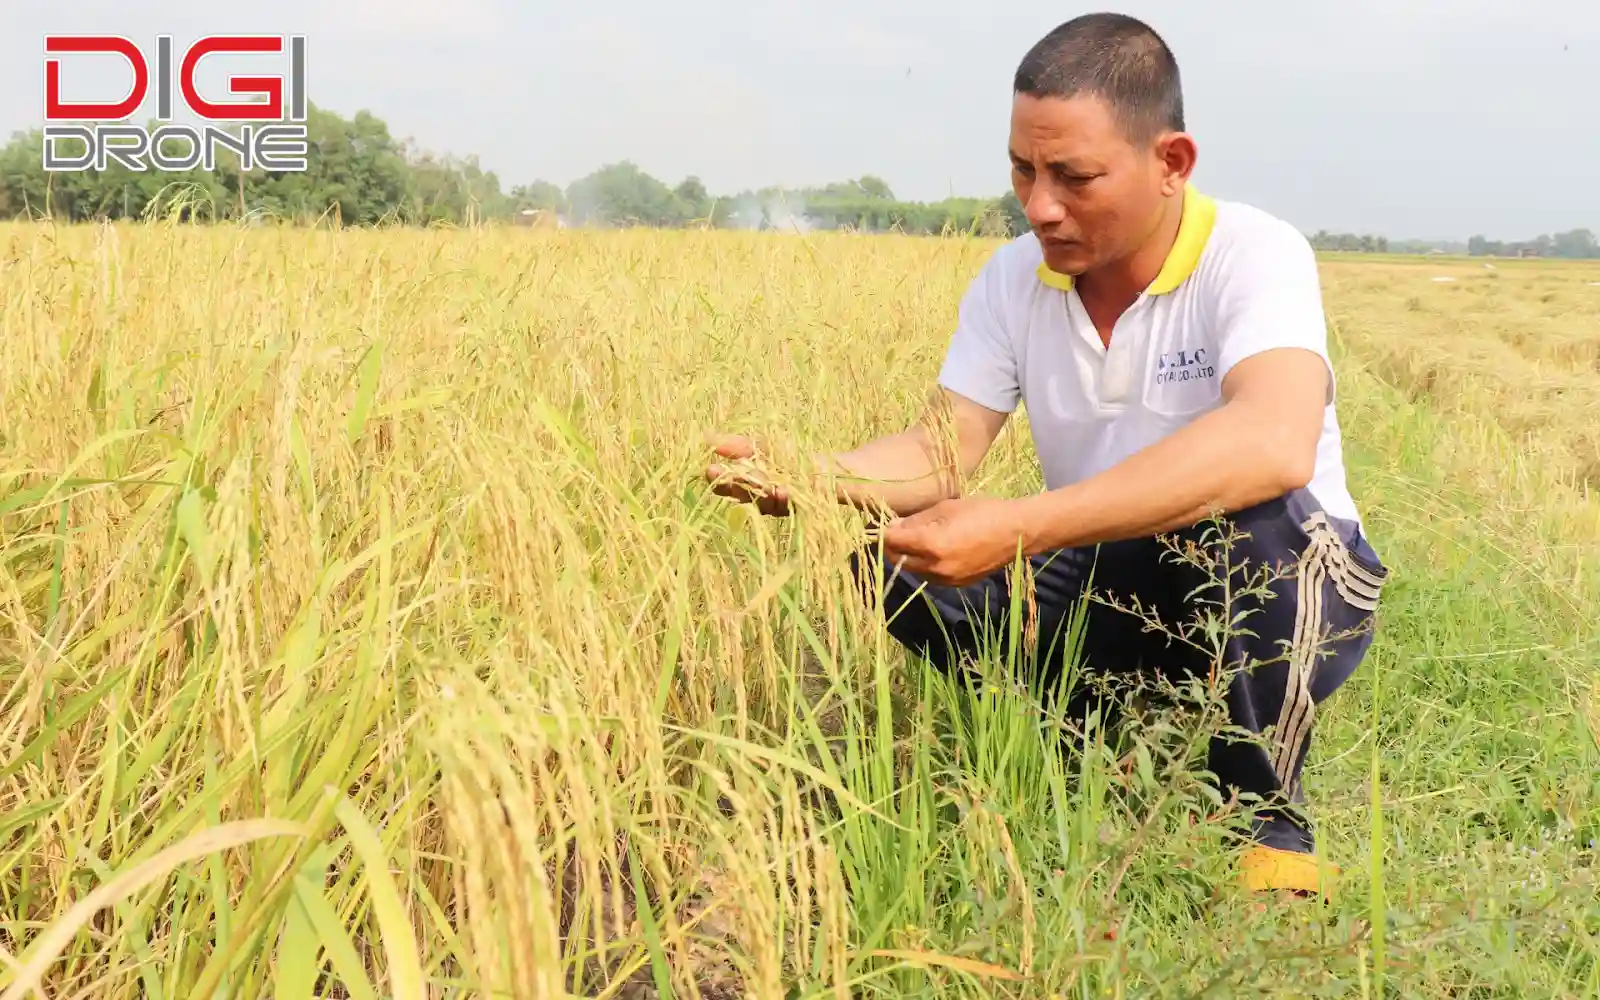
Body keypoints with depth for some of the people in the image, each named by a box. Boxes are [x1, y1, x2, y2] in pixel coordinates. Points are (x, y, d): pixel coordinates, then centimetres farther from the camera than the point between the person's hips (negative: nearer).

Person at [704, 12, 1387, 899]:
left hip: (1292, 591, -4)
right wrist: (813, 478, -31)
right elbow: (943, 450, -8)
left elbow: (1276, 444, -42)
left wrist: (1017, 529, -48)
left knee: (1246, 508, -38)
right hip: (1115, 591, 5)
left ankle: (1272, 821, -14)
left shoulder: (1253, 255, -23)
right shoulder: (1012, 280, -5)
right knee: (890, 564, -16)